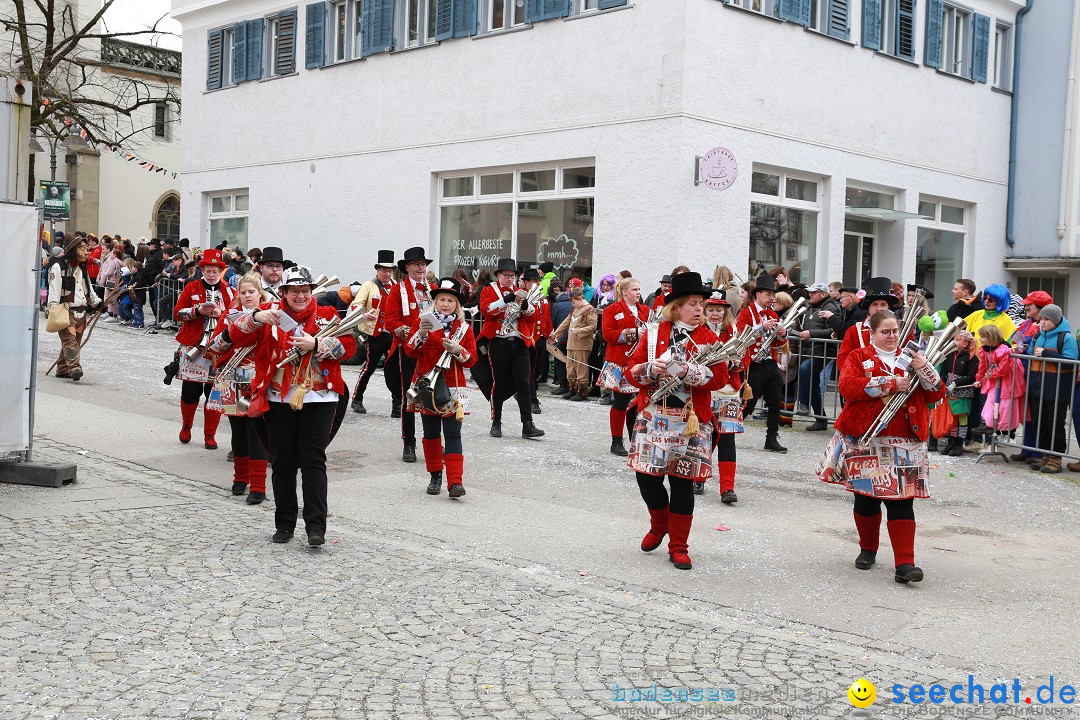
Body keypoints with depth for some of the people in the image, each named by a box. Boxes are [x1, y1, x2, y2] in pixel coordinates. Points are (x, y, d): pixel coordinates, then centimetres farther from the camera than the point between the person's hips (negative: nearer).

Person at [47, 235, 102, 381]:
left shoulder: (82, 269, 21)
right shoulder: (59, 267, -5)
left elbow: (89, 289, 30)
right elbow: (54, 291, -10)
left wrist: (97, 303, 22)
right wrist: (53, 310, -17)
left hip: (81, 312, 8)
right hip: (66, 312, -8)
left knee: (75, 342, 8)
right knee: (70, 340, -19)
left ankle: (62, 369, 19)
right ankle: (74, 368, -32)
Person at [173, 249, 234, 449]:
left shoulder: (228, 291, 8)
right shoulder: (191, 288, 6)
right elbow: (177, 313, 1)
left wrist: (221, 314, -13)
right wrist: (198, 310, -14)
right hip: (193, 348, 0)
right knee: (190, 390, 2)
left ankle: (210, 435, 12)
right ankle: (186, 426, 29)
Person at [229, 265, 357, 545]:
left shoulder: (326, 315, 5)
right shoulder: (271, 314, 5)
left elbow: (348, 345, -5)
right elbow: (237, 337, -5)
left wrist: (316, 344, -19)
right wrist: (255, 318, -23)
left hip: (318, 399, -1)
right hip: (279, 400, 2)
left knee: (313, 461, -6)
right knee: (283, 462, 8)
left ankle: (316, 527, -5)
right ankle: (284, 524, 20)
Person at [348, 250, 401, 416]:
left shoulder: (396, 287, 12)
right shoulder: (369, 286, -1)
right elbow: (355, 305, -9)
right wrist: (364, 315, -30)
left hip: (393, 334, 4)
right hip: (375, 335, -4)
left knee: (394, 367, 4)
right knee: (369, 366, 2)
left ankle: (397, 402, 8)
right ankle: (357, 400, 15)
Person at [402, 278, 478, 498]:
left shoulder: (464, 328, 4)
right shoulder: (422, 322, 4)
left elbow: (471, 359, 2)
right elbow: (409, 351, -3)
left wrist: (457, 350, -17)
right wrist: (420, 335, -21)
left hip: (453, 389, -1)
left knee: (453, 434, -9)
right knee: (431, 433, 10)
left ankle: (455, 481, -14)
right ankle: (435, 476, 23)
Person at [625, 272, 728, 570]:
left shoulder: (708, 338, 3)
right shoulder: (654, 334, 6)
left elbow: (720, 377, -6)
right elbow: (633, 371, 5)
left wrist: (689, 372, -20)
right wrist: (651, 369, -16)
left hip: (690, 422, -1)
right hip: (653, 417, 2)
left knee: (683, 483, 0)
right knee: (646, 476, 2)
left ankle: (678, 546, 13)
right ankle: (659, 525, 32)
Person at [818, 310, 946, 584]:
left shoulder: (911, 358, 13)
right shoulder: (858, 357, 4)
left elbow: (937, 394, 8)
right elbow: (847, 386, -16)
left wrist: (925, 369, -10)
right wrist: (891, 383, -15)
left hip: (904, 442, 1)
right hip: (864, 438, -1)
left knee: (901, 501, -6)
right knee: (866, 497, 10)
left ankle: (905, 564, -9)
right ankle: (867, 550, 30)